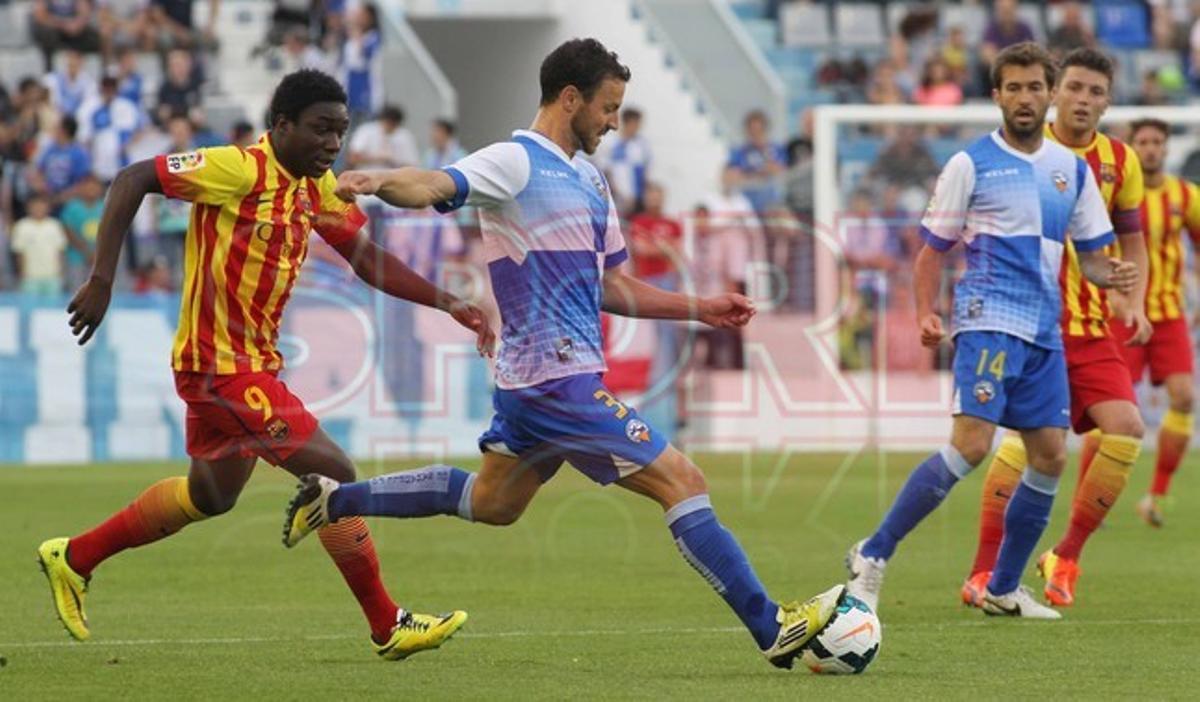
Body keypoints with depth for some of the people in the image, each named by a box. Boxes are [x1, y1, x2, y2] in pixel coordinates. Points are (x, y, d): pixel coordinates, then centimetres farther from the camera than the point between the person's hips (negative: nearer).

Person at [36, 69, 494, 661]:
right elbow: (131, 181, -18)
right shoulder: (240, 170, -18)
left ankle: (73, 558, 36)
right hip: (220, 363, -10)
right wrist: (102, 281, -23)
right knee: (334, 475, -10)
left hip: (252, 363, 10)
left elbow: (368, 260, 13)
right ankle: (388, 628, -1)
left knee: (210, 495, 23)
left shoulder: (316, 187, 7)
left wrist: (450, 306, 3)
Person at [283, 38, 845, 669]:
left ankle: (334, 500, 32)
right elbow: (435, 186, -28)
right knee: (681, 483, -10)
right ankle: (773, 630, -7)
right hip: (561, 380, -10)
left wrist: (701, 309, 20)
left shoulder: (589, 180, 17)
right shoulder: (515, 162, -11)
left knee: (491, 503, 24)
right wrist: (381, 182, -49)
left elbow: (612, 287, 24)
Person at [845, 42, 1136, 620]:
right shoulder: (971, 164, -1)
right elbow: (933, 249, 2)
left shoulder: (1073, 169, 12)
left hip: (1044, 332, 6)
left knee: (1050, 456, 2)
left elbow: (1091, 255, 17)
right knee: (971, 444, -20)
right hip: (989, 320, -6)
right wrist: (926, 314, -13)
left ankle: (1003, 589, 15)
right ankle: (873, 556, -12)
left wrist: (1113, 276, -5)